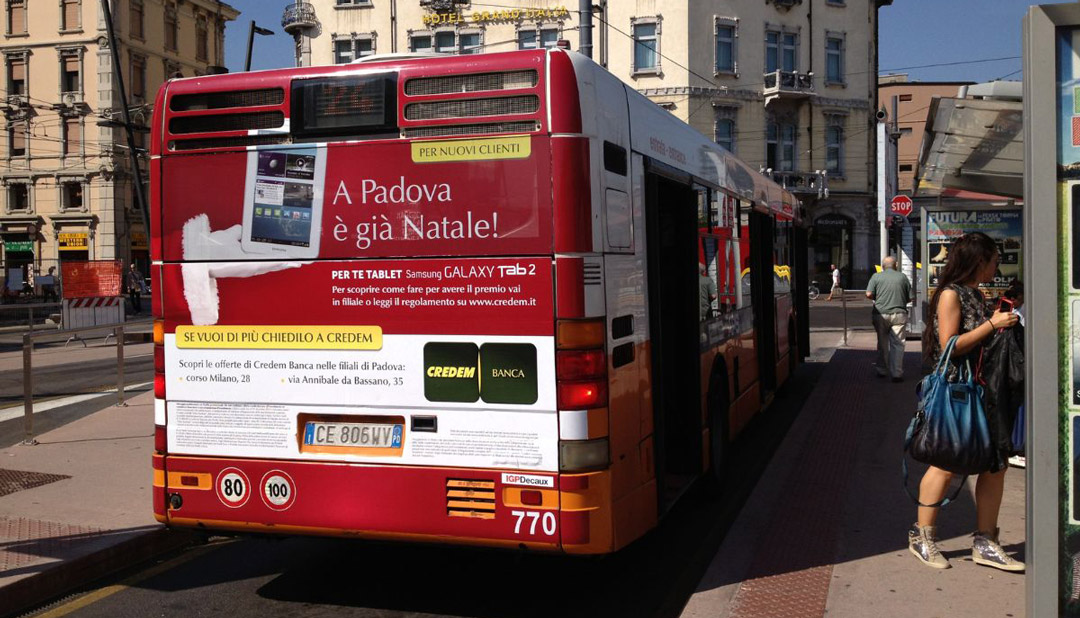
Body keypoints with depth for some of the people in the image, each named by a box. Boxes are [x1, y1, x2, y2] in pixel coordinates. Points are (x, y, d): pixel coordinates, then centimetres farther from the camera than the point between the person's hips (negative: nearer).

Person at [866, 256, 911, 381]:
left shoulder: (876, 276, 0)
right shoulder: (902, 277, 3)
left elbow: (869, 294, -8)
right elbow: (910, 298, 5)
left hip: (881, 314, 1)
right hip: (899, 314, -1)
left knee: (882, 343, 14)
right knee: (897, 344, 1)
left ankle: (882, 370, 23)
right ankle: (897, 373, -2)